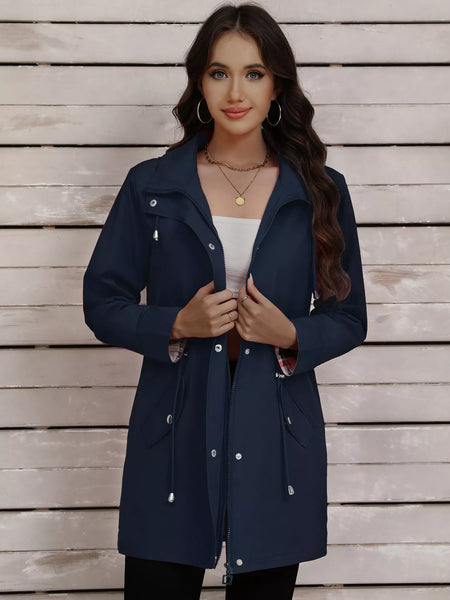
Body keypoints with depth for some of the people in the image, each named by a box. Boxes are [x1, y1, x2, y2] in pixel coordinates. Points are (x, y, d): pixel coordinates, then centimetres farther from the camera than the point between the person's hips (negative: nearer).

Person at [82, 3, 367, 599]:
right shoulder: (152, 185, 1)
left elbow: (349, 318, 6)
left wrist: (291, 336, -14)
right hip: (176, 437, -1)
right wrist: (178, 325, -15)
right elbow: (102, 303, 2)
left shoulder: (320, 192, 3)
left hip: (277, 440, 1)